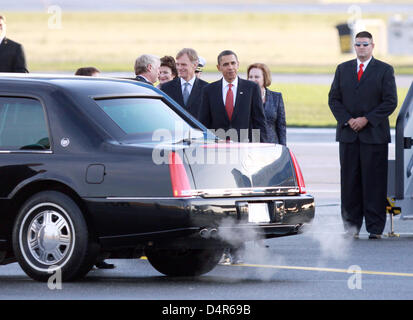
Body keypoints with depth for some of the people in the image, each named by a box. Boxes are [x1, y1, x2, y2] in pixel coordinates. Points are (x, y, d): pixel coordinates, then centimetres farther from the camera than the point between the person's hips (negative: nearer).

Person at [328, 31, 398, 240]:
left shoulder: (385, 70, 3)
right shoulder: (343, 69, 13)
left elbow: (390, 101, -3)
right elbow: (333, 98, 9)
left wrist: (366, 119, -11)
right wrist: (347, 120, -7)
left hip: (374, 134, -3)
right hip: (348, 135, 3)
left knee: (374, 182, -3)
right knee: (350, 181, 3)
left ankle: (375, 228, -1)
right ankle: (351, 227, 8)